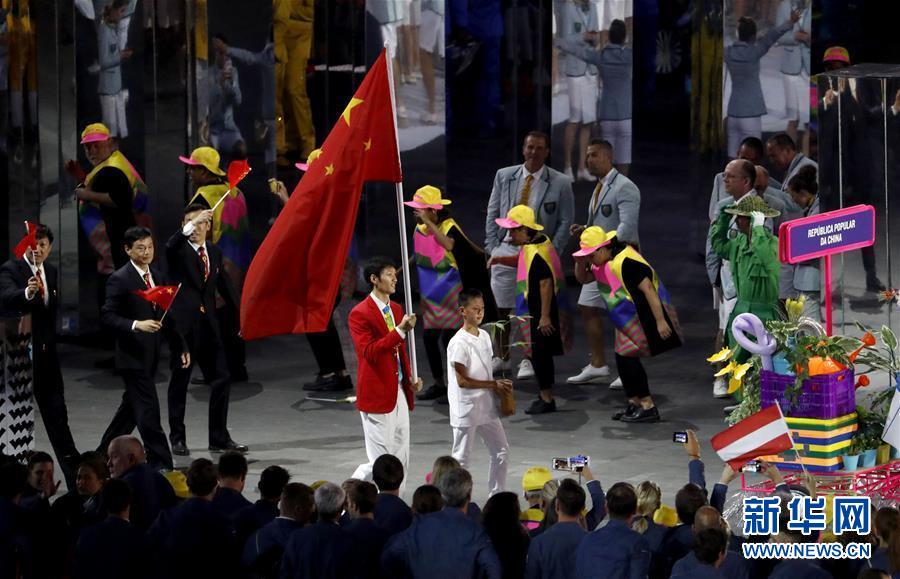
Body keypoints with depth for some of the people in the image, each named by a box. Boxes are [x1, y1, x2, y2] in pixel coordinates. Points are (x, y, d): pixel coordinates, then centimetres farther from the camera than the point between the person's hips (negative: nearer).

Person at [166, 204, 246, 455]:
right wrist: (190, 226, -40)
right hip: (183, 324, -5)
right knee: (179, 381, 3)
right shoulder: (179, 250, -2)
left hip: (208, 325, 5)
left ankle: (219, 438, 11)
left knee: (221, 379, 3)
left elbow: (225, 286, 20)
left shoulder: (215, 253, 15)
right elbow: (170, 246, -27)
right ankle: (177, 438, 10)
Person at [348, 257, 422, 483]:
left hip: (400, 392, 8)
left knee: (401, 460, 9)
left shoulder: (396, 309, 13)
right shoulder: (360, 314, -13)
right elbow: (369, 352, -24)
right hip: (377, 394, -8)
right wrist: (401, 330, -28)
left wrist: (410, 378, 5)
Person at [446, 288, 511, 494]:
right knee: (461, 458, 0)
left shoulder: (485, 336, 8)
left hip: (486, 407, 8)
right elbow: (463, 381, -20)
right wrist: (495, 384, -18)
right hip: (466, 410, -8)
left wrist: (501, 386, 0)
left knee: (501, 451, 11)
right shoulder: (458, 343, -18)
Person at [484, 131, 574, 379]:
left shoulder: (560, 183, 0)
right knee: (501, 309, 5)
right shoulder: (504, 176, 7)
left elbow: (565, 222, 2)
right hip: (506, 249, 2)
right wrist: (492, 246, 1)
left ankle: (528, 360, 8)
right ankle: (502, 357, 18)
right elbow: (493, 213, 11)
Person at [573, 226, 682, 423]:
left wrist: (660, 321, -27)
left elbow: (648, 289, -26)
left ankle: (648, 407, -5)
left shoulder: (625, 262, -24)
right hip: (628, 321, 10)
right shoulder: (603, 263, 7)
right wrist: (580, 262, -2)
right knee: (622, 358, 12)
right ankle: (634, 403, 23)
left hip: (643, 318, -10)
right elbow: (583, 278, 21)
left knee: (628, 358, -10)